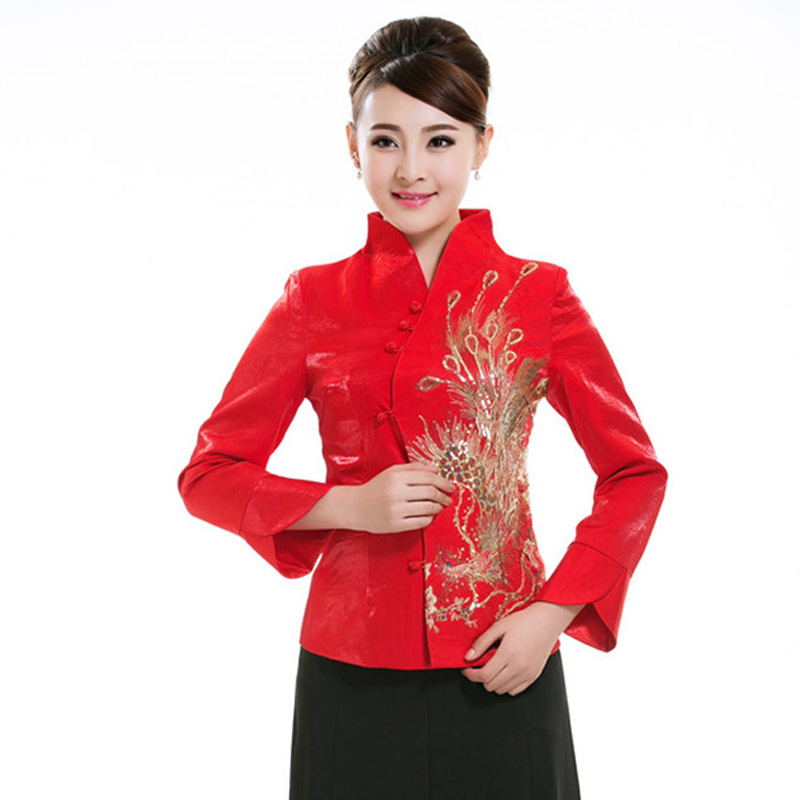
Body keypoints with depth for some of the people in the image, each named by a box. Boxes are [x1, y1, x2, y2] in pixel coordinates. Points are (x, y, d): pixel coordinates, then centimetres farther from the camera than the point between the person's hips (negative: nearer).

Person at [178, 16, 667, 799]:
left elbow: (634, 473, 3)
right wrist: (348, 505, -13)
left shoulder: (537, 294, -3)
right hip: (352, 671, 1)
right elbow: (209, 474, 2)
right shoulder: (314, 299, -1)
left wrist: (553, 614, -8)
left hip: (501, 673, 0)